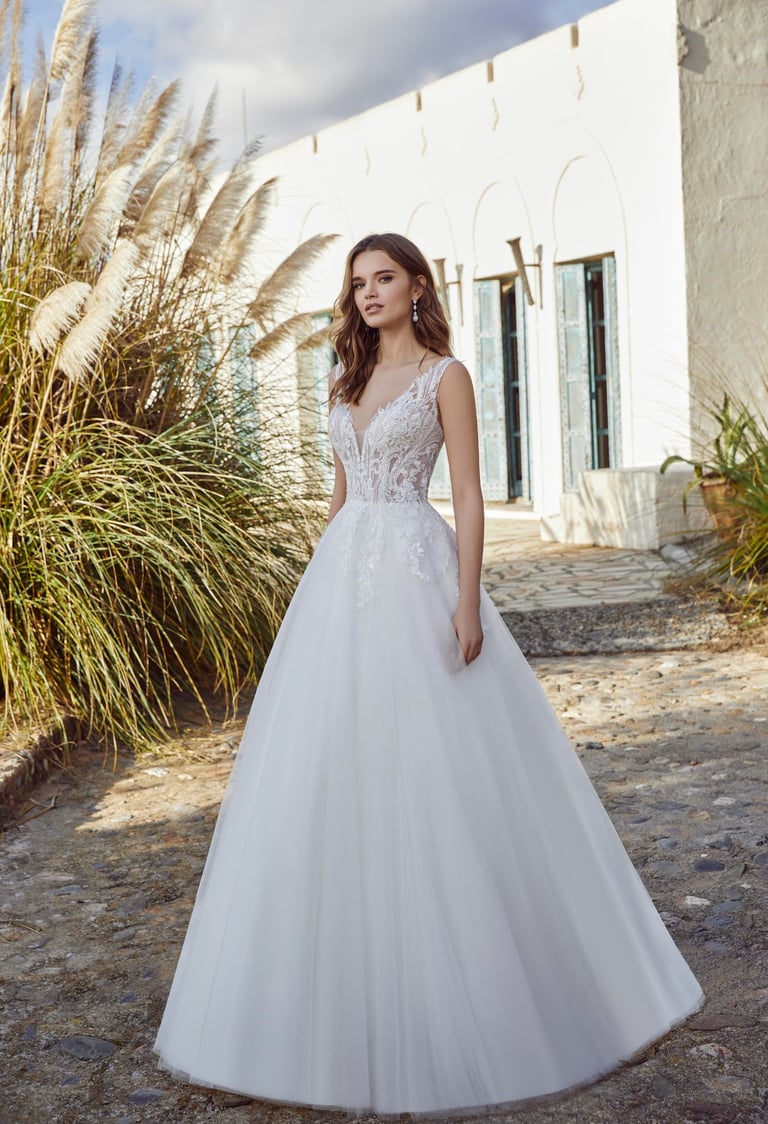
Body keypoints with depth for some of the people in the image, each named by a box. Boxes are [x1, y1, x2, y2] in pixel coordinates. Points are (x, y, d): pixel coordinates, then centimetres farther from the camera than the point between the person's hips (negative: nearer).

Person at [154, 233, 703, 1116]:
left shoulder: (444, 376, 0)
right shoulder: (345, 384, 17)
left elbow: (468, 495, -6)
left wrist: (467, 601, -15)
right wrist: (316, 586, 16)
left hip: (415, 576, -6)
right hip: (343, 578, 6)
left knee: (435, 764, -5)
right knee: (333, 765, 4)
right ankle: (355, 993, 16)